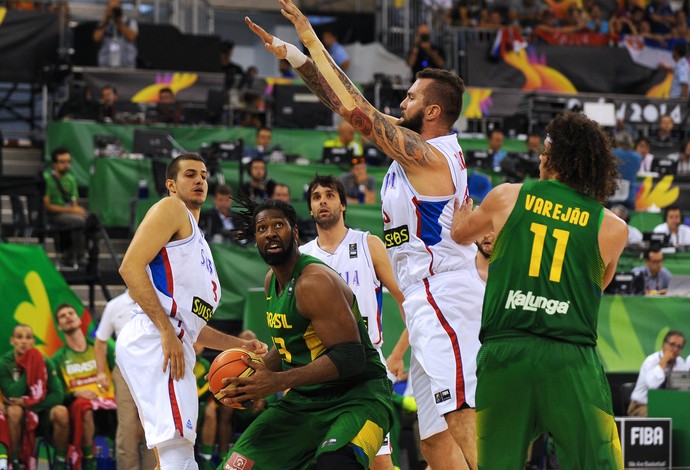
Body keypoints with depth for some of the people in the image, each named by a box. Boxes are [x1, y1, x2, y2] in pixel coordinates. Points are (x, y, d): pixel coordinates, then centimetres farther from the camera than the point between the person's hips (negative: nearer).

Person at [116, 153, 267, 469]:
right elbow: (131, 266, -13)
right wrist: (167, 331, -20)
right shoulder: (172, 209, 3)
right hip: (153, 340, -11)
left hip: (173, 344, 11)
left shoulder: (198, 241, 32)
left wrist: (240, 346, 21)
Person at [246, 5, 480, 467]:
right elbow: (357, 110, 20)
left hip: (445, 301, -10)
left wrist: (311, 41, -8)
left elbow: (356, 110, -15)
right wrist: (294, 56, 17)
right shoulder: (420, 148, 16)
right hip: (429, 307, 10)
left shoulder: (429, 155, -11)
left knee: (463, 427, -19)